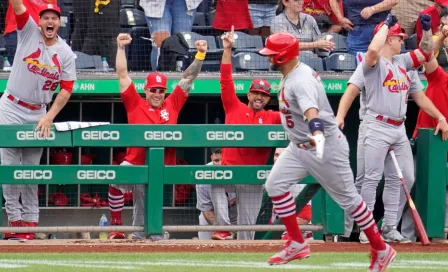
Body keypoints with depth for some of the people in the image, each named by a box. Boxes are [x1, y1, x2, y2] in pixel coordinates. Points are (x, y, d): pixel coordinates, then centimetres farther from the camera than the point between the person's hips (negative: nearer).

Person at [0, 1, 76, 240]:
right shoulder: (28, 32, -3)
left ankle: (29, 220, 9)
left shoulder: (66, 54, 1)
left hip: (38, 115, 2)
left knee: (31, 168, 5)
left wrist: (50, 117, -13)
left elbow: (66, 90, -2)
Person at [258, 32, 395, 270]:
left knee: (347, 198, -1)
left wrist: (317, 135, -65)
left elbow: (311, 111, -47)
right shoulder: (291, 75, 3)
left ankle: (381, 250, 11)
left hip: (326, 146, -10)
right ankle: (297, 244, 7)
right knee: (275, 185, 1)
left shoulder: (301, 81, -28)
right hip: (299, 147, 10)